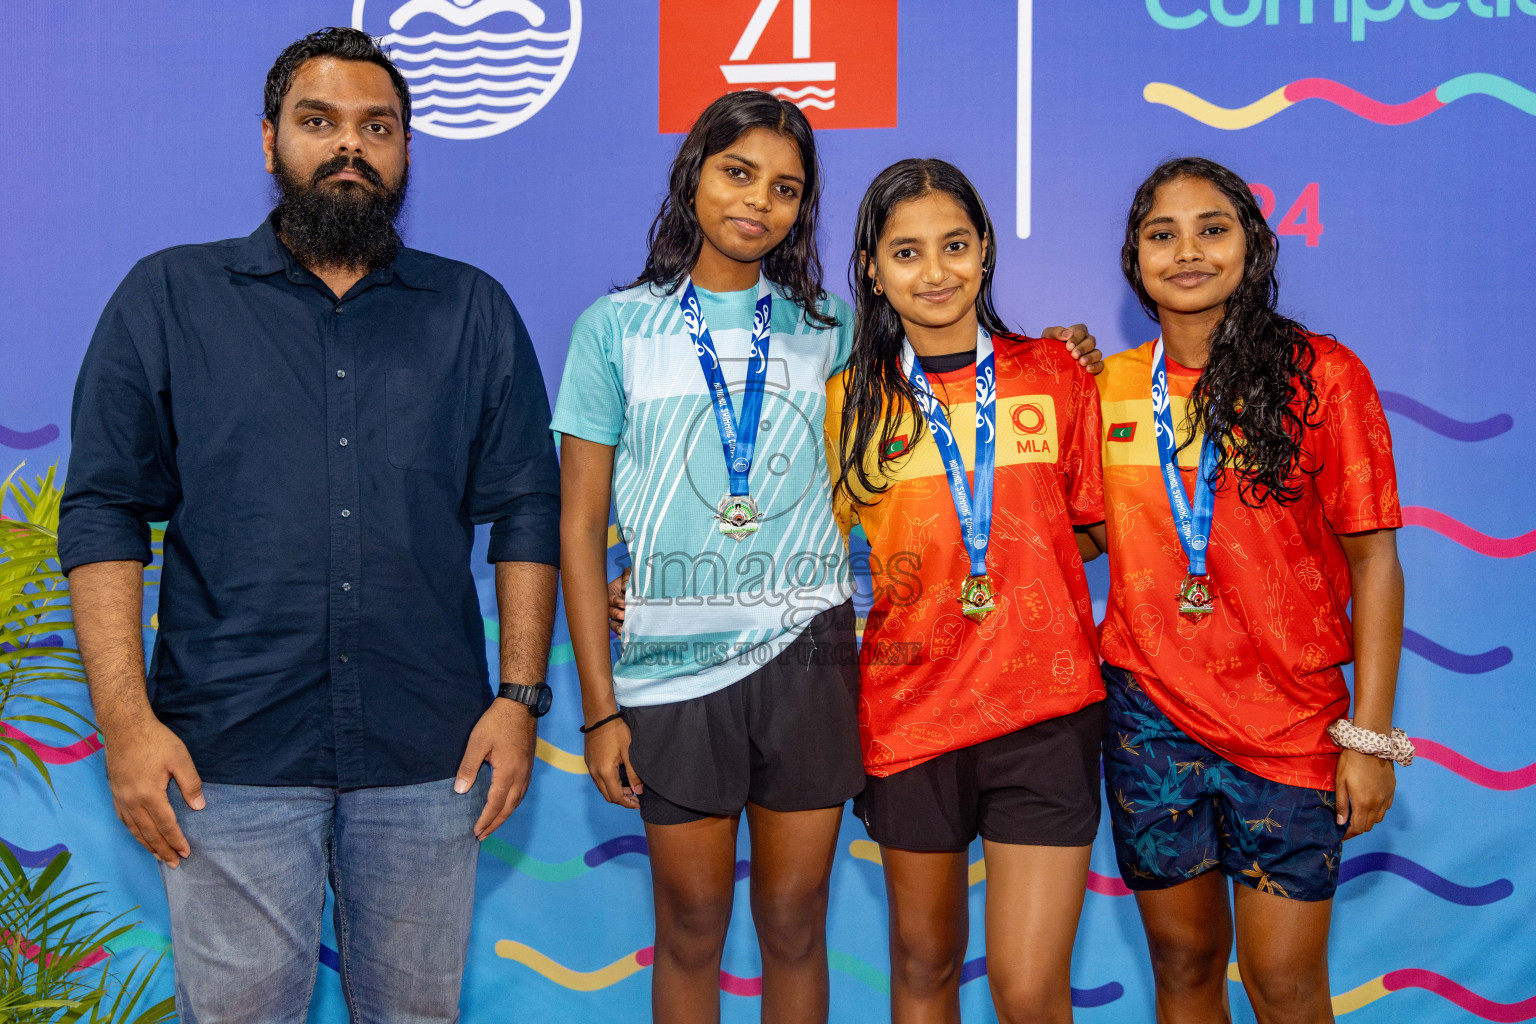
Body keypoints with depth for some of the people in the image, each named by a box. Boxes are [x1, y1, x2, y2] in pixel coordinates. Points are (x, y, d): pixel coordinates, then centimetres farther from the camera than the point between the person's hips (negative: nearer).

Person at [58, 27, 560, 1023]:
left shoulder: (475, 313, 9)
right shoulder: (167, 298, 5)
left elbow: (526, 511, 7)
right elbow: (104, 512, 1)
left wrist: (519, 695, -2)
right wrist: (126, 719, -8)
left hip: (430, 754, 2)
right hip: (227, 755, -1)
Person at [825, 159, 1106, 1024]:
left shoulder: (1055, 375, 3)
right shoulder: (853, 401, 4)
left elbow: (1099, 524, 10)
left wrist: (1075, 379, 2)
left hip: (1045, 709, -1)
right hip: (911, 710, 1)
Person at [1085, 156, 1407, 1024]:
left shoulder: (1322, 375, -5)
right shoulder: (1110, 385, 5)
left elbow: (1373, 561, -5)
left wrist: (1371, 734, -8)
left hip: (1291, 722, -3)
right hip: (1149, 713, 3)